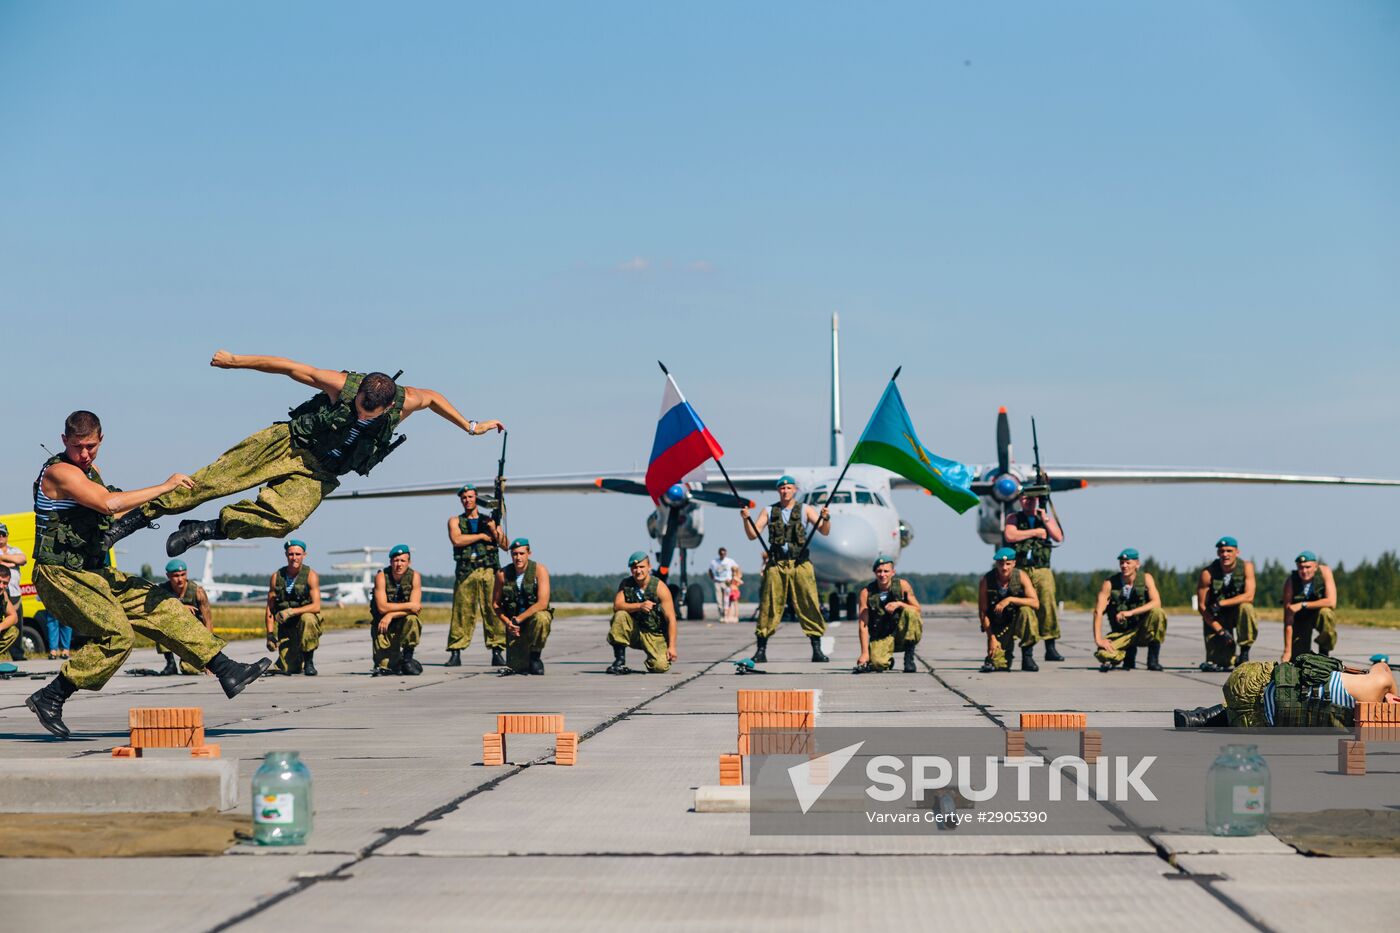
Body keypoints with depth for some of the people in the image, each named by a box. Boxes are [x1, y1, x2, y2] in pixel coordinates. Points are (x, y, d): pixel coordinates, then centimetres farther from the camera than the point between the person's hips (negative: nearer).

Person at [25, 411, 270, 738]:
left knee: (162, 608, 5)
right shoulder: (60, 472, -16)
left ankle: (227, 671, 8)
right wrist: (165, 487, -23)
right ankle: (49, 697, -15)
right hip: (61, 576, -9)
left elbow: (106, 515, 28)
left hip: (93, 573, 9)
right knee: (117, 634, -23)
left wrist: (146, 506, 12)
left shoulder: (90, 470, 15)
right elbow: (109, 503, -29)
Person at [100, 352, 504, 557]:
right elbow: (292, 367, -10)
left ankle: (206, 530, -18)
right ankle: (135, 517, -8)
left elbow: (431, 395, 8)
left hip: (318, 473, 2)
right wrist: (237, 361, -4)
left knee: (285, 518, -29)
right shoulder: (343, 386, -21)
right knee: (216, 479, -15)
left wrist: (470, 426, 18)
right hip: (289, 442, -2)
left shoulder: (403, 404, -14)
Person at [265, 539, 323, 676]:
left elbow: (316, 607, -17)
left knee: (307, 618, -38)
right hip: (285, 628, 2)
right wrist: (270, 634, -5)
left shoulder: (311, 575, -7)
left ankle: (309, 661, -19)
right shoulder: (276, 577, 2)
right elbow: (270, 609, 5)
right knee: (287, 669, -11)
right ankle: (298, 659, 29)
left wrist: (291, 612, -27)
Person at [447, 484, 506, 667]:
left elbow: (505, 545, 10)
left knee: (493, 610, -6)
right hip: (465, 571, -1)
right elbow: (456, 540, -5)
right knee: (462, 611, -6)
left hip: (489, 570, 1)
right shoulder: (455, 521, 15)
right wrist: (481, 536, -3)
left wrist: (493, 529, -7)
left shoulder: (489, 521, 17)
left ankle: (496, 652, -4)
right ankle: (455, 653, -4)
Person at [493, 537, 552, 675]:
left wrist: (519, 619, -23)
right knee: (517, 667, -13)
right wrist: (507, 623, -10)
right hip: (514, 622, 2)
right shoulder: (502, 574, -6)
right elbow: (495, 604, 5)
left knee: (541, 618, -39)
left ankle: (535, 655, -13)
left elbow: (542, 603, -21)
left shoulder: (540, 570, -13)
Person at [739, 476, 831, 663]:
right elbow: (753, 535, 6)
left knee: (809, 605, -5)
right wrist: (746, 519, -11)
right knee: (769, 606, -1)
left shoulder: (805, 510, 9)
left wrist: (825, 518, -19)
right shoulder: (769, 512, 12)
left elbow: (824, 531, 2)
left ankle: (817, 650, 0)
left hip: (800, 564, -1)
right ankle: (761, 650, 4)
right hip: (776, 564, 1)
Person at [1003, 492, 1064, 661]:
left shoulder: (1047, 517, 19)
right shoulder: (1014, 518, 13)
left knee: (1048, 605, -13)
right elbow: (1009, 536, -7)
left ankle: (1050, 648, -13)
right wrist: (1035, 532, -3)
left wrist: (1046, 521, -6)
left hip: (1042, 571, 1)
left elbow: (1059, 538, 5)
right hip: (1020, 570, -1)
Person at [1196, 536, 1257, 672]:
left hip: (1237, 611, 1)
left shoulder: (1246, 567, -11)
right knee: (1219, 662, -14)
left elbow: (1249, 596, -21)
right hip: (1216, 619, -1)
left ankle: (1244, 654, -18)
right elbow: (1202, 606, -11)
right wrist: (1220, 630, -17)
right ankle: (1235, 659, 25)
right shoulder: (1208, 574, -14)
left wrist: (1221, 603, -28)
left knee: (1246, 607, -36)